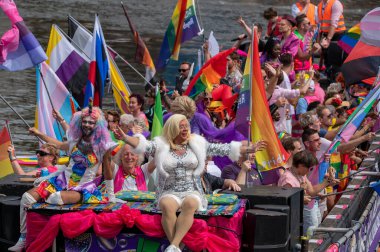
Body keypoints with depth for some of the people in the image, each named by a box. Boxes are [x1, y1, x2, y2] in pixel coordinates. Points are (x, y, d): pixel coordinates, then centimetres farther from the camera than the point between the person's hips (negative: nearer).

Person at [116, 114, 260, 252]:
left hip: (192, 192, 1)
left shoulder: (197, 144, 10)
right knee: (167, 206, -36)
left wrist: (249, 149, 4)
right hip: (169, 193, -1)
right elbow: (143, 145, -11)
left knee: (189, 204, -36)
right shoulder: (161, 145, 6)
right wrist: (126, 138, -30)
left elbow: (224, 149, 10)